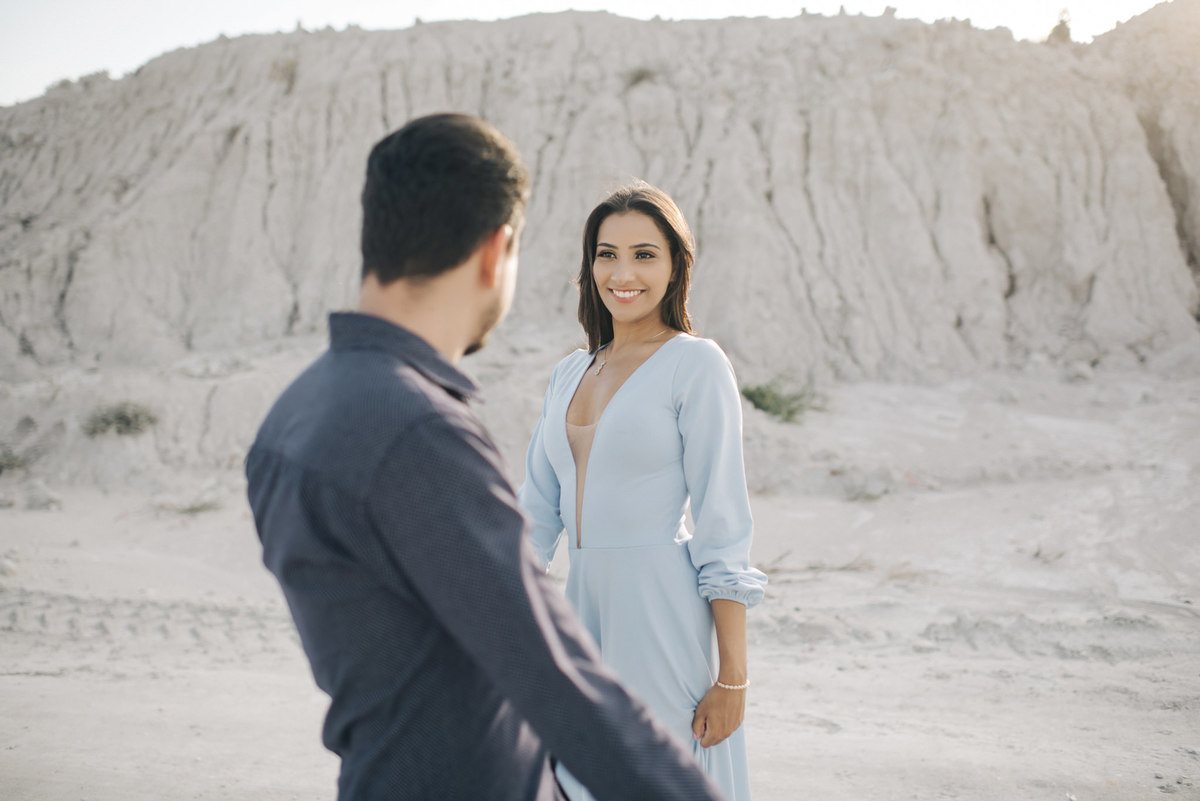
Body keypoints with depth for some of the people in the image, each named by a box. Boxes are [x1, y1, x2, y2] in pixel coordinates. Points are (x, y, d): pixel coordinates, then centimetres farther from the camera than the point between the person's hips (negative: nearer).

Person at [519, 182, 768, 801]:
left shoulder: (696, 364, -7)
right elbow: (537, 513, 13)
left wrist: (732, 676, -12)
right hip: (584, 606, 6)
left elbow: (723, 525, -11)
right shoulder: (571, 374, 12)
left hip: (663, 614, -6)